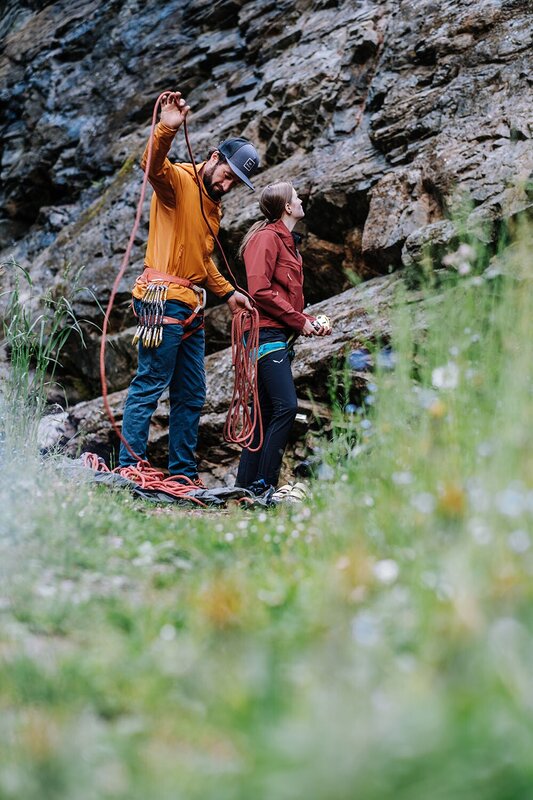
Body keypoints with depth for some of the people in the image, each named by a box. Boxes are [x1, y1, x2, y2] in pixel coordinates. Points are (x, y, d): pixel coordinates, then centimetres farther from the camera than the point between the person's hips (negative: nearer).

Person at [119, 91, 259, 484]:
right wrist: (166, 130, -47)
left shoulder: (212, 205, 22)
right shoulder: (179, 180, -6)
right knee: (149, 387, -9)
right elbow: (154, 166, -30)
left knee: (191, 396, 11)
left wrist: (227, 292, 26)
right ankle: (129, 470, -6)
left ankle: (184, 473, 18)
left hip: (192, 307, 10)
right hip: (164, 300, -9)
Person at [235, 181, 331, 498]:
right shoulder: (267, 237, -7)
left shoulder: (287, 242, 22)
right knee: (286, 406, -17)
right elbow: (259, 290, -17)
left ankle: (246, 483, 11)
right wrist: (299, 321, -13)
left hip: (281, 338, 10)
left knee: (269, 412, 8)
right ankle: (264, 485, -15)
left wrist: (311, 323, 9)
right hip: (267, 334, -10)